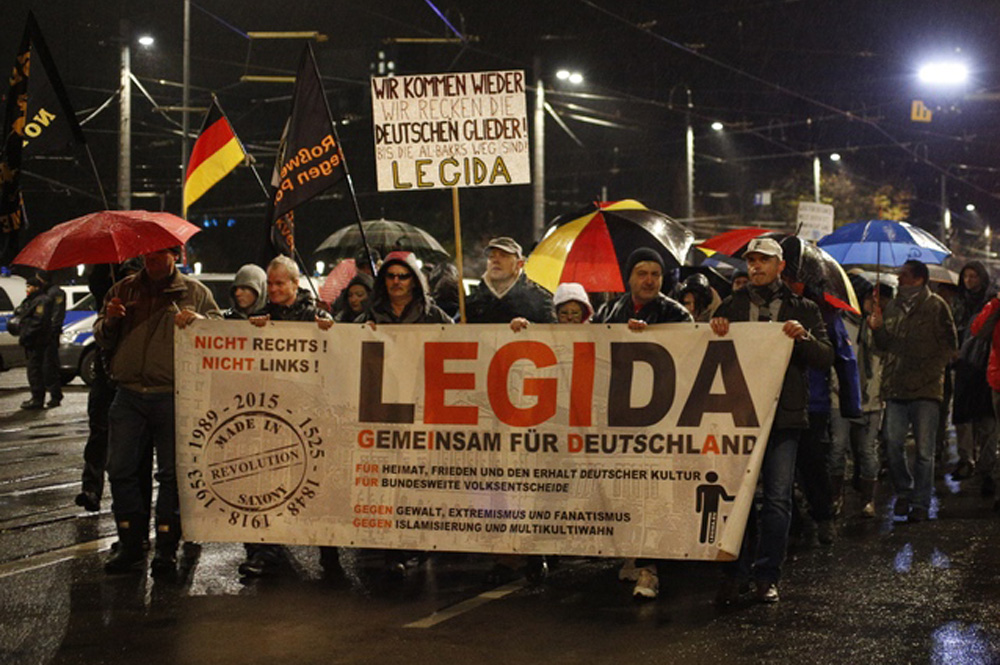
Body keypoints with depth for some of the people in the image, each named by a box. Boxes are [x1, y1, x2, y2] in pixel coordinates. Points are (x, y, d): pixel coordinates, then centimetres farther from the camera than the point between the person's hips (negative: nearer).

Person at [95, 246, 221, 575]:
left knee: (172, 472, 0)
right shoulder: (124, 289, 15)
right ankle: (131, 544, 11)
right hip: (129, 396, 3)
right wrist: (110, 321, -4)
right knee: (121, 469, 1)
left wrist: (198, 321, -17)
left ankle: (167, 547, 8)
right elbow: (103, 340, 18)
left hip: (172, 397, -3)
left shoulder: (195, 293, 8)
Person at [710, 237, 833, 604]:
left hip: (783, 416, -1)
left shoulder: (802, 309, 11)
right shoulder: (732, 306, 14)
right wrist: (713, 329, -9)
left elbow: (826, 358, 4)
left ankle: (767, 576, 5)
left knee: (777, 498, -3)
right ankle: (734, 573, 8)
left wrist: (803, 336, -14)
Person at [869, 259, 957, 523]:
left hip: (926, 389, -4)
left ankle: (921, 503, 8)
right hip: (896, 388, 4)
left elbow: (949, 345, 0)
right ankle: (903, 492, 18)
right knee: (893, 444, -2)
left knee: (924, 449, -1)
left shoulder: (936, 306, 2)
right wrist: (877, 328, -2)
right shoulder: (892, 306, 15)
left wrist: (926, 374, -9)